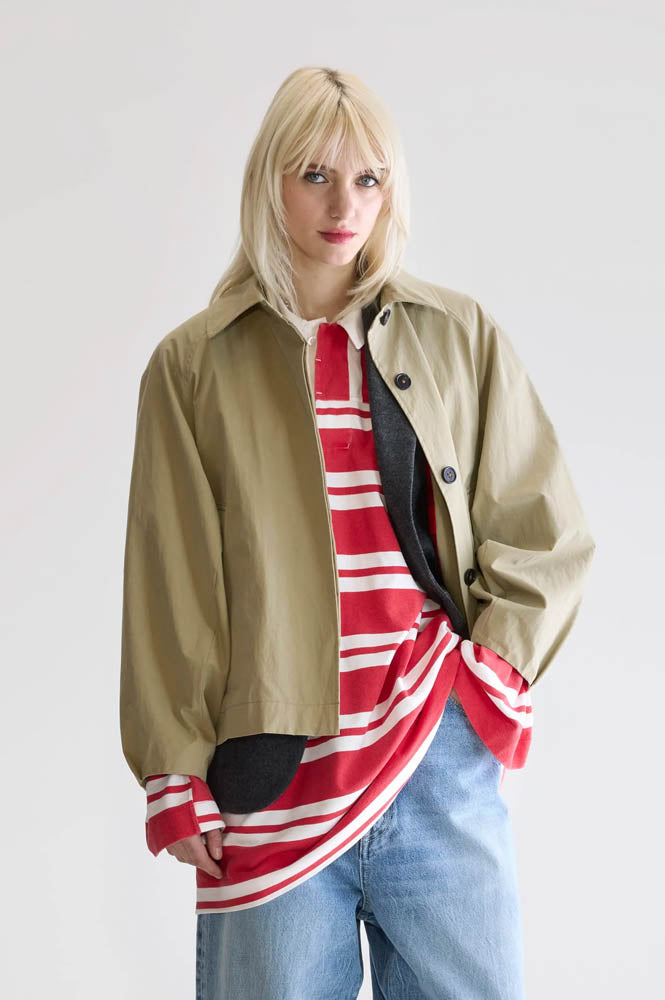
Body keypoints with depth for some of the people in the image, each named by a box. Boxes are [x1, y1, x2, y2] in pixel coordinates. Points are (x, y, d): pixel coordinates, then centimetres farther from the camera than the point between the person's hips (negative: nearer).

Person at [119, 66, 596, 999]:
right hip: (274, 780, -1)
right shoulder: (195, 365, 5)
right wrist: (177, 778, 0)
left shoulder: (461, 338, 8)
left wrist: (494, 671, -4)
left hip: (442, 769, 1)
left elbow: (545, 535, 10)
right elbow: (170, 583, 4)